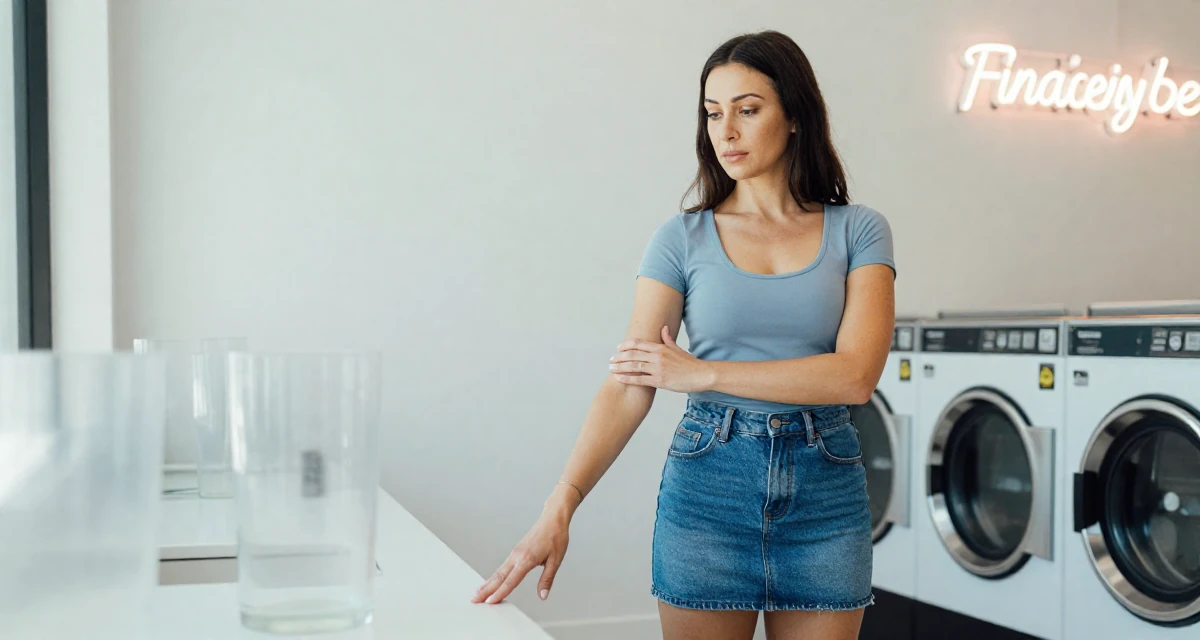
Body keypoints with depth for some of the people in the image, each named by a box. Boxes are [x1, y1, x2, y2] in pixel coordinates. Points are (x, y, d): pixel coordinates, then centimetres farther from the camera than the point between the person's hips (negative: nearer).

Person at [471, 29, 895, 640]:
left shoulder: (858, 231, 1)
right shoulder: (682, 238, 1)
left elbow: (855, 374, -12)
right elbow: (627, 388, -7)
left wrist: (702, 372, -14)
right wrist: (560, 506, -20)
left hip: (826, 485, 1)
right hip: (708, 477, 0)